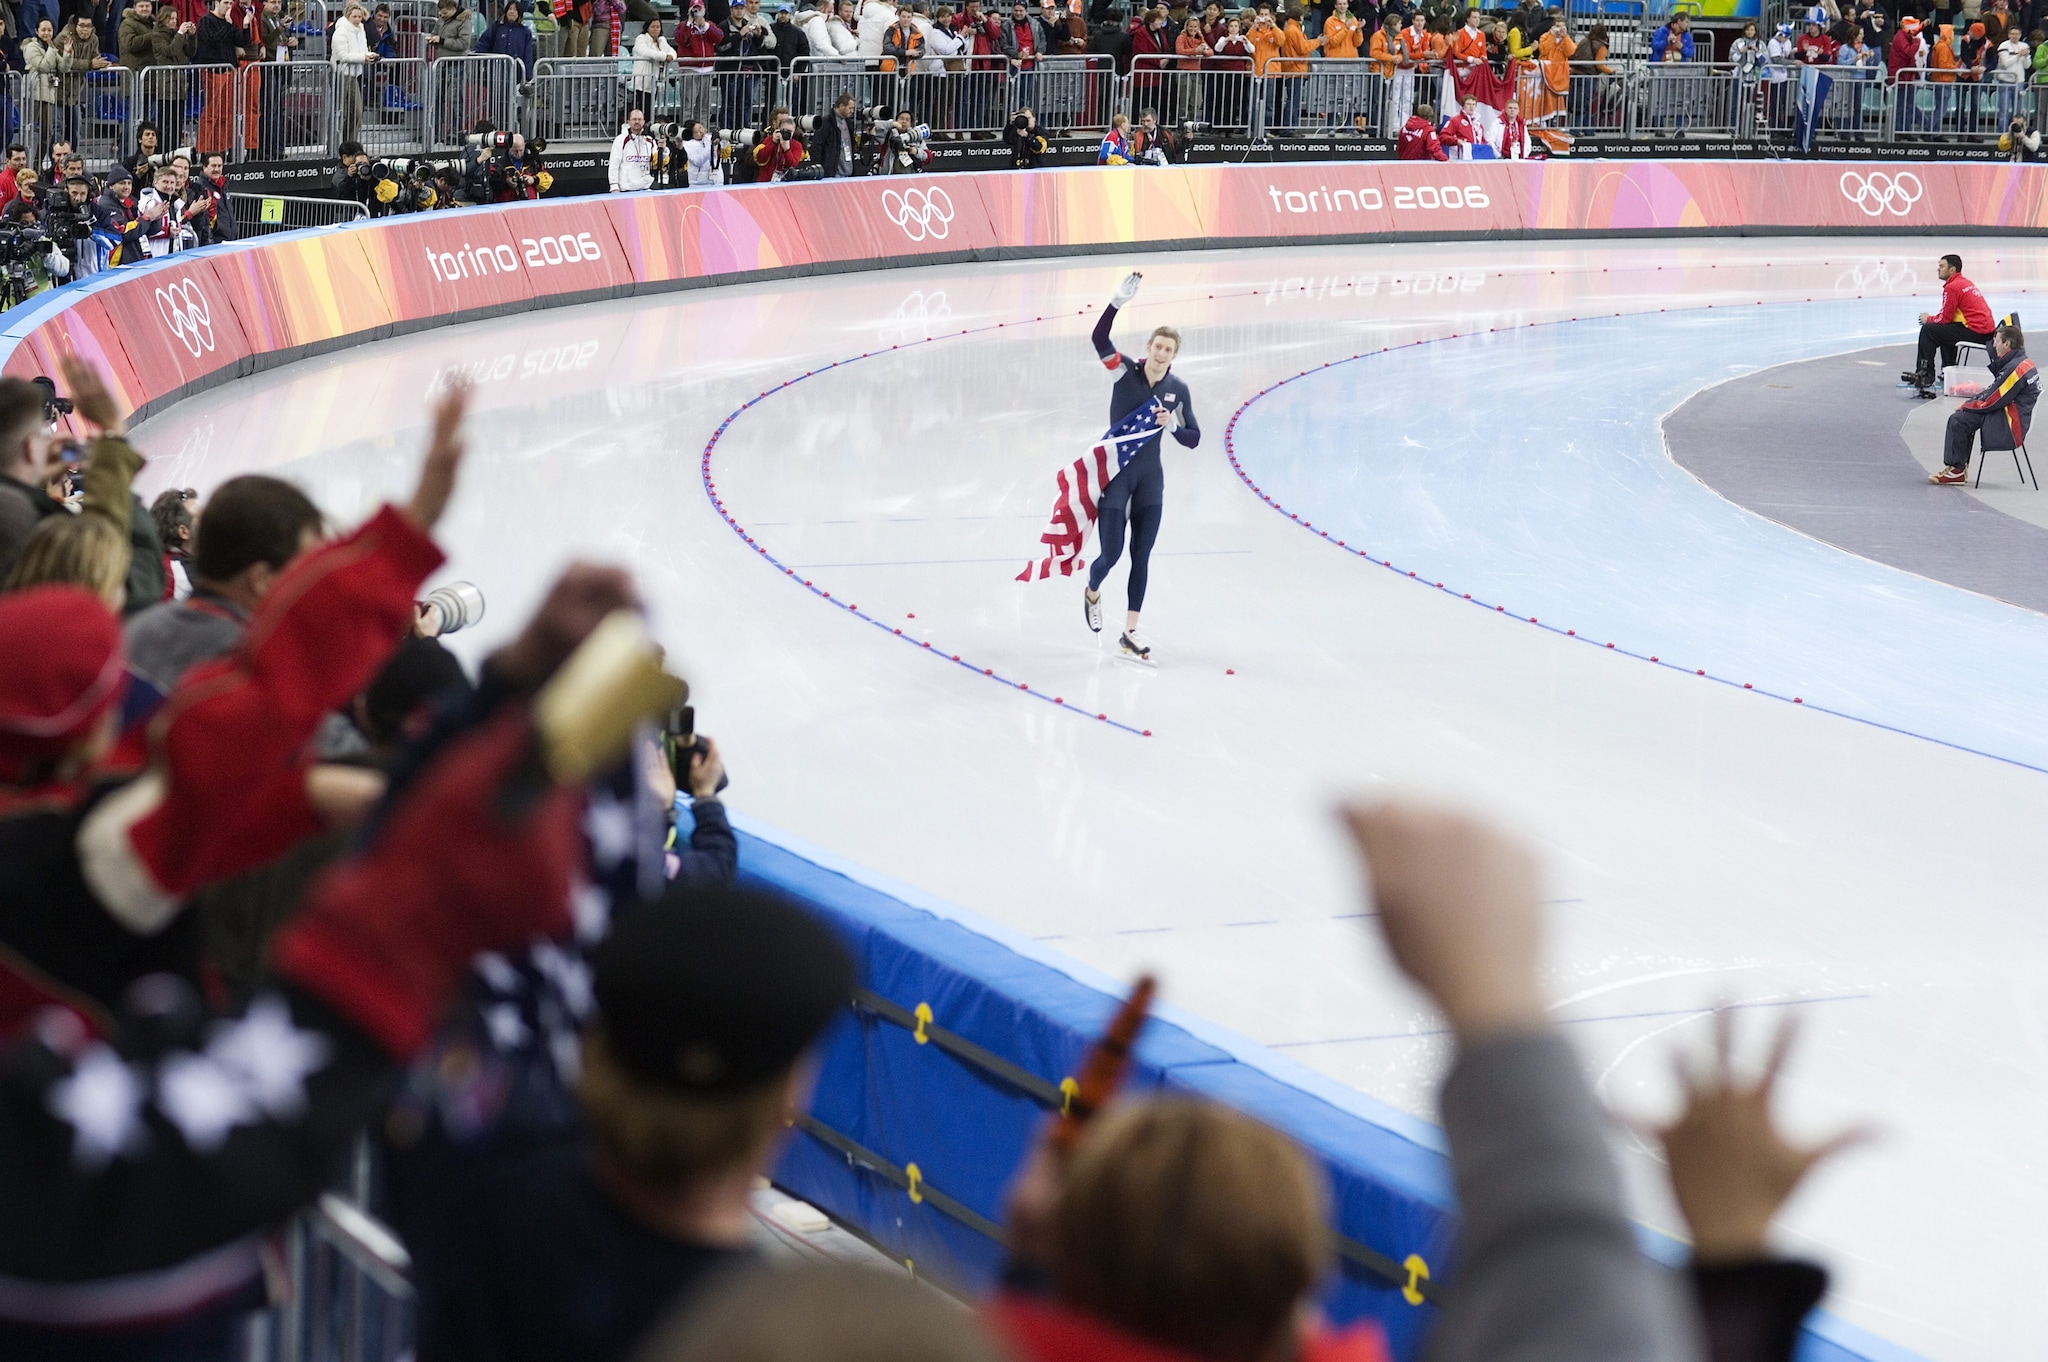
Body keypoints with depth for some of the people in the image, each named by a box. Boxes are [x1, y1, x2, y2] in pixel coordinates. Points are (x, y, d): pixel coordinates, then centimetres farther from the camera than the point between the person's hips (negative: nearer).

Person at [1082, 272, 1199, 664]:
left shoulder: (1177, 390, -1)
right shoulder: (1125, 371, -10)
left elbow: (1193, 439, 5)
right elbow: (1099, 338, -27)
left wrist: (1172, 425, -16)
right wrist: (1117, 302, -39)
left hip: (1150, 477, 4)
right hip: (1114, 473, -3)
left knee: (1141, 557, 4)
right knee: (1111, 553, -4)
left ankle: (1130, 634, 10)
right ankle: (1092, 592, 33)